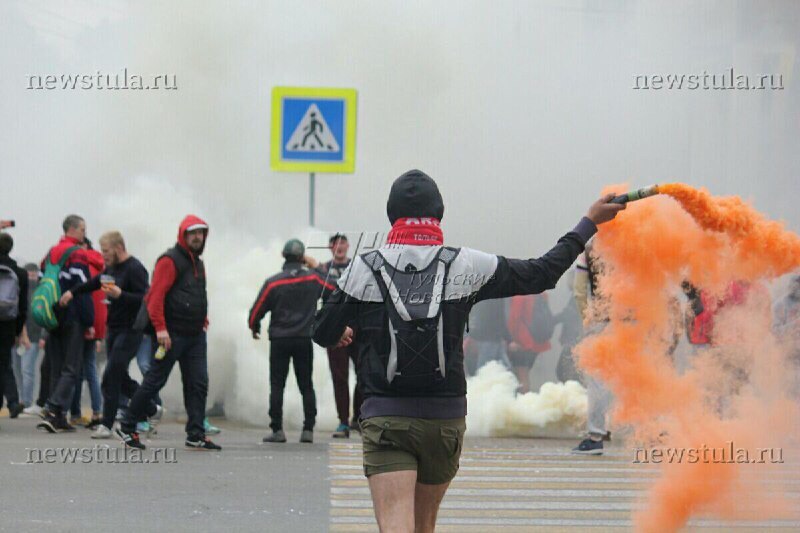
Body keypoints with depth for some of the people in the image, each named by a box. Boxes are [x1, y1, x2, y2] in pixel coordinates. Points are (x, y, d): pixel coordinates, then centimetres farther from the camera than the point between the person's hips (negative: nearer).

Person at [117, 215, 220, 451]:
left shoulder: (198, 264, 18)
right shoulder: (170, 261, -9)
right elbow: (155, 296, -17)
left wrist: (203, 322, 18)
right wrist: (160, 328, -23)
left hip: (196, 335, 8)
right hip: (172, 334, -8)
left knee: (198, 384, 1)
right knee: (155, 381, -2)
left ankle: (196, 435, 2)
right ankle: (127, 427, 10)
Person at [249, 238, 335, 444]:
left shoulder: (273, 282, -6)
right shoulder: (313, 278, -3)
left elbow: (257, 309, -3)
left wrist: (254, 327, 19)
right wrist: (316, 267, 18)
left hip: (279, 340, -2)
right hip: (304, 340, 2)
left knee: (277, 386, 2)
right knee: (306, 385, 8)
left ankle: (277, 430, -4)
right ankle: (308, 429, 3)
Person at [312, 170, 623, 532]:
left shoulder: (365, 269, -3)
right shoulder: (465, 266, -1)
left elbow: (324, 335, 5)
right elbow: (542, 273, 8)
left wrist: (344, 331, 31)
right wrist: (590, 223, 21)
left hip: (385, 419, -3)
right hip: (445, 420, 3)